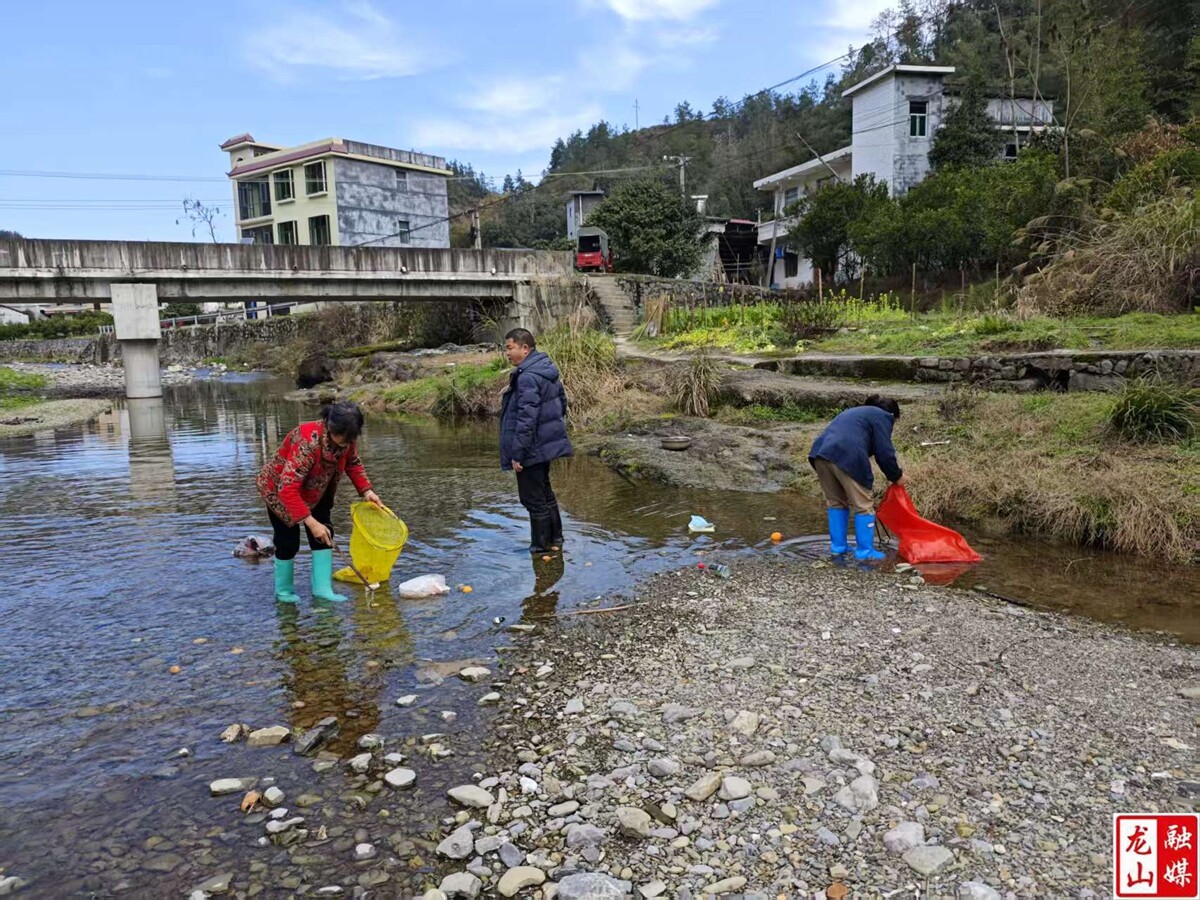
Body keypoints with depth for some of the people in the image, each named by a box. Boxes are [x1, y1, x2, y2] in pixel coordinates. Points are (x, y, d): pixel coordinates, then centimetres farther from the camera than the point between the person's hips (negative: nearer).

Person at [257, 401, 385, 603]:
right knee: (288, 542, -3)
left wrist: (366, 491, -14)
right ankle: (283, 591, 17)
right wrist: (311, 522, -44)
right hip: (280, 489, -6)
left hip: (316, 489, 6)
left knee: (324, 535, -2)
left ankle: (322, 588, 6)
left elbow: (353, 463, 0)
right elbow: (287, 488, -43)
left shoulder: (346, 438, -21)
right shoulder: (308, 442, -42)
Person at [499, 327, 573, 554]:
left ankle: (541, 547, 12)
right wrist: (557, 429, 26)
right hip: (548, 443, 10)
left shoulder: (527, 378, -22)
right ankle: (555, 539, 33)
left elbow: (526, 418, -25)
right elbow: (562, 402, 18)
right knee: (545, 493, 22)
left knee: (533, 499, 2)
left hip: (532, 448, -10)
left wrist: (517, 453, -21)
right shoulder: (548, 370, 9)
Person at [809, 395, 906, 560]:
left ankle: (837, 546, 26)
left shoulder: (854, 413, 37)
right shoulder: (882, 417, 13)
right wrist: (896, 476, 18)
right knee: (863, 506, 5)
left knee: (836, 503, 22)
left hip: (820, 453, 8)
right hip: (846, 457, -8)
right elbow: (884, 452, 4)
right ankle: (864, 551, 10)